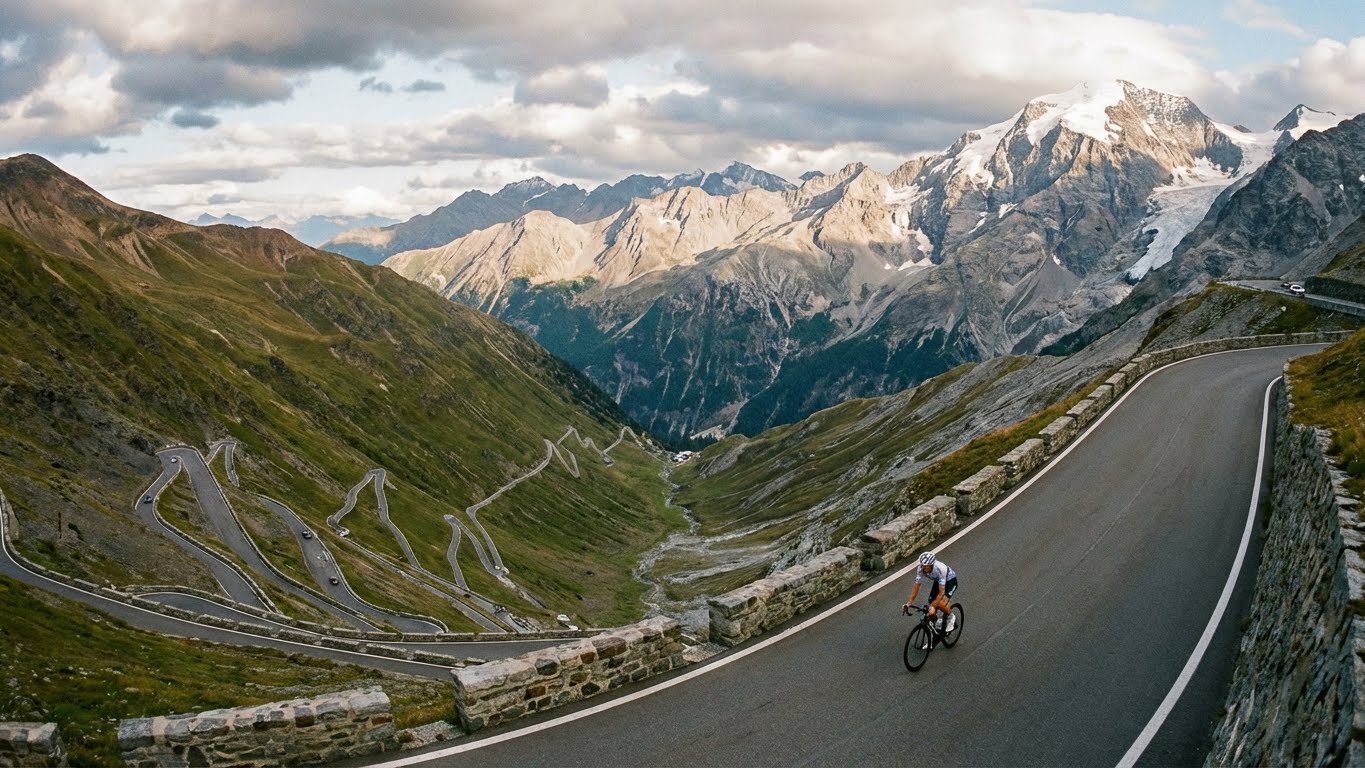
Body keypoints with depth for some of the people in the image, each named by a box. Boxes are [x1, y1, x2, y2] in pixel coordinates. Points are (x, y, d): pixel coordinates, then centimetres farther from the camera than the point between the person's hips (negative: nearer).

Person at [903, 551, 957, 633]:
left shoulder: (940, 569, -41)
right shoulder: (921, 569, -28)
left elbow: (941, 592, -41)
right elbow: (916, 586, -21)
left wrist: (933, 606, -48)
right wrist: (909, 603, -30)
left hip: (950, 581, -5)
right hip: (938, 581, 5)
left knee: (940, 603, -26)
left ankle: (951, 617, 3)